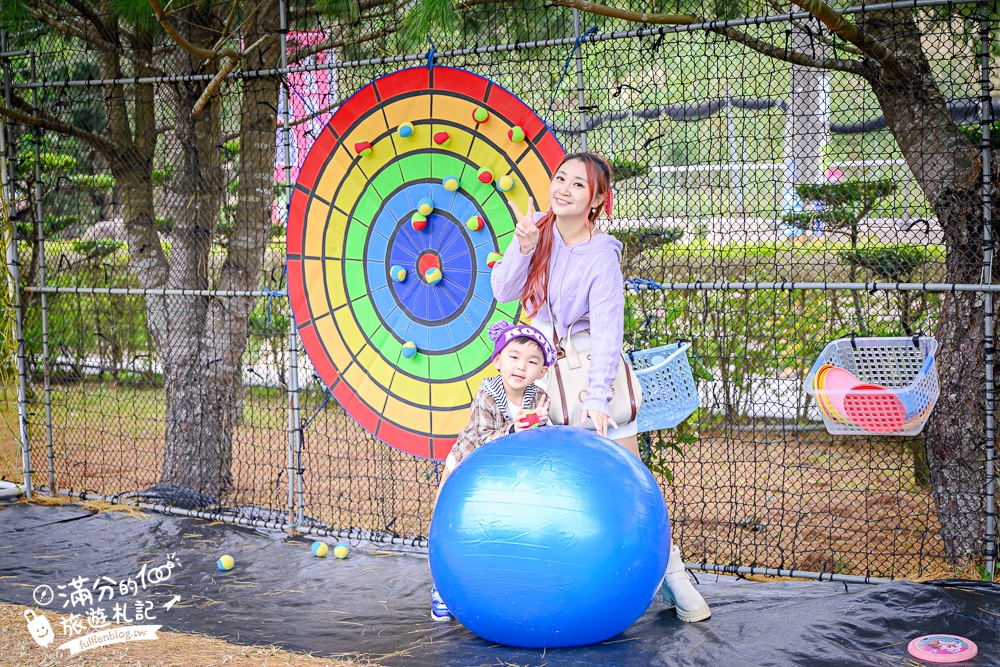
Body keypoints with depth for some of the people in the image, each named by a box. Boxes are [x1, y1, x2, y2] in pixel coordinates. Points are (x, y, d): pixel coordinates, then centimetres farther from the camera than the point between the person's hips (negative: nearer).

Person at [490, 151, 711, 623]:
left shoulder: (602, 255, -19)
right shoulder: (538, 227, -6)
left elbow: (607, 330, -24)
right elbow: (503, 292, -6)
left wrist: (596, 398, -32)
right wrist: (523, 249, -24)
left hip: (591, 366, -4)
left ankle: (670, 571, 7)